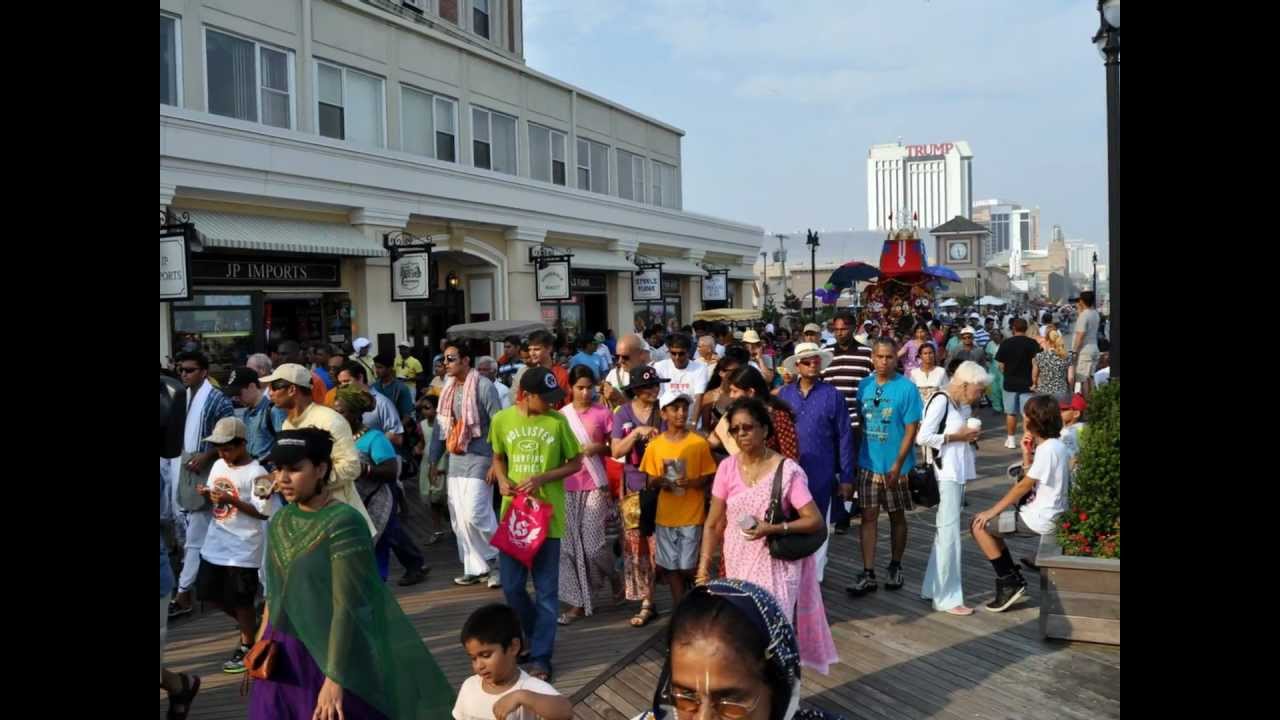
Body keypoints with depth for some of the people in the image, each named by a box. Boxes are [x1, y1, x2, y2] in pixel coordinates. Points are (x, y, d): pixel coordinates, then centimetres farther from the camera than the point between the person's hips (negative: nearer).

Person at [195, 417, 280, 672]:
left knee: (240, 599, 2)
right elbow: (215, 499, 17)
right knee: (210, 593, 16)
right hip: (215, 543, 8)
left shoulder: (256, 474, -17)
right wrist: (207, 494, -6)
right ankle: (247, 625, 36)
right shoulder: (218, 465, 7)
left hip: (243, 548, -8)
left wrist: (232, 500, -24)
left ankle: (248, 644, 20)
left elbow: (264, 512, -18)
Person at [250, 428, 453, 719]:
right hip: (281, 656, 6)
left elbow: (347, 607, -21)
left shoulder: (343, 523, -20)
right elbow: (275, 591, 12)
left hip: (329, 656, -6)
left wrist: (334, 679, -22)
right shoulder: (280, 520, 3)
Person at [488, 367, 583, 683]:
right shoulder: (502, 420, -1)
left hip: (547, 515, -2)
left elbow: (576, 463, 0)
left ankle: (541, 657, 14)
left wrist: (542, 478, -14)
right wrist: (502, 479, -8)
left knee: (546, 590, 3)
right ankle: (538, 634, 33)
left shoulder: (557, 422, -7)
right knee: (511, 586, 8)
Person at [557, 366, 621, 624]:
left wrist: (597, 448, -14)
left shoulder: (603, 413, -2)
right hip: (568, 487, 3)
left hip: (595, 486, -3)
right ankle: (578, 601, 13)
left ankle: (612, 575, 25)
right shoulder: (561, 415, 6)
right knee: (570, 545, 2)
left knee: (593, 544, -7)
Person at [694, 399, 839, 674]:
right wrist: (704, 566, -4)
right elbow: (713, 524, 3)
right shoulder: (727, 468, -2)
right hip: (736, 565, 4)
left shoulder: (787, 470, -13)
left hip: (774, 567, -3)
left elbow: (815, 521, -13)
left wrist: (773, 529, -24)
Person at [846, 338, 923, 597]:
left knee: (897, 516, 11)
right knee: (868, 516, 2)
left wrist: (897, 465, -15)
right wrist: (856, 456, 7)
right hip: (868, 464, 3)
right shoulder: (864, 386, 2)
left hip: (895, 466, -3)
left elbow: (911, 430, -11)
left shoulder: (906, 388, -10)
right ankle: (868, 574, 6)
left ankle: (895, 568, 28)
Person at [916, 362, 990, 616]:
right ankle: (947, 598, 2)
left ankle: (933, 588, 26)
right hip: (945, 474, -9)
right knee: (949, 531, -5)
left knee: (945, 531, 15)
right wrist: (957, 436, -14)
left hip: (959, 473, 9)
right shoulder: (940, 401, -12)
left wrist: (970, 436, 0)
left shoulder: (964, 406, 12)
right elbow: (922, 437, -18)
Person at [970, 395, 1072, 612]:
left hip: (1040, 520, -10)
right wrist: (1027, 454, -1)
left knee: (980, 526, -5)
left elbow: (1024, 486, -18)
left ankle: (1009, 583, 4)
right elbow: (1030, 481, 11)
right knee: (990, 524, 18)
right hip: (1043, 513, 10)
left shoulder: (1048, 449, -22)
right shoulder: (1054, 446, 8)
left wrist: (992, 511, -11)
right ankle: (1012, 579, 19)